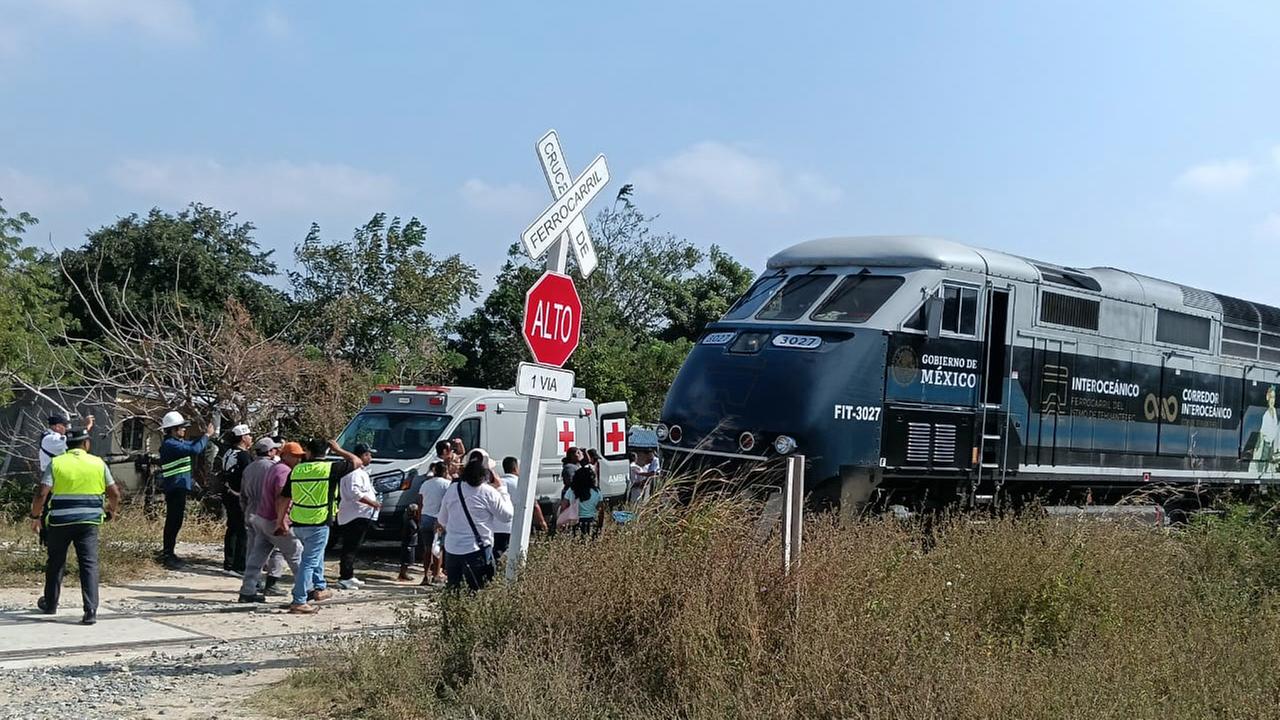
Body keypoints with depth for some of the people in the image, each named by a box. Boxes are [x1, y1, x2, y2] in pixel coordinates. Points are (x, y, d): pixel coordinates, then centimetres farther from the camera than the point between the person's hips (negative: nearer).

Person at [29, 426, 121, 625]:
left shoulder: (55, 463, -1)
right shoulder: (98, 463, 3)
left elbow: (42, 494, -8)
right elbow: (114, 493, 5)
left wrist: (35, 516, 5)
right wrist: (112, 510, 24)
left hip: (60, 521, 0)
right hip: (89, 521, 0)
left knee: (55, 563, 17)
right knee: (89, 564, -1)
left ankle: (50, 603, 34)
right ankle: (91, 611, -12)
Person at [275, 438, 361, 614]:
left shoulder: (297, 470, 6)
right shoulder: (330, 468, -8)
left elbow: (283, 499, 10)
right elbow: (356, 462, 4)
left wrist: (280, 520, 21)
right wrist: (338, 450, 15)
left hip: (297, 523, 5)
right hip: (318, 523, -5)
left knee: (315, 554, 29)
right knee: (309, 562, -2)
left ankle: (318, 588, 31)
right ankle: (299, 602, -4)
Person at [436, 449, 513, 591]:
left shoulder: (453, 490, 5)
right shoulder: (489, 492, -11)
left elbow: (442, 520, 14)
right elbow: (507, 516, -2)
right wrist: (501, 488, 5)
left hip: (451, 549, 5)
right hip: (477, 551, -5)